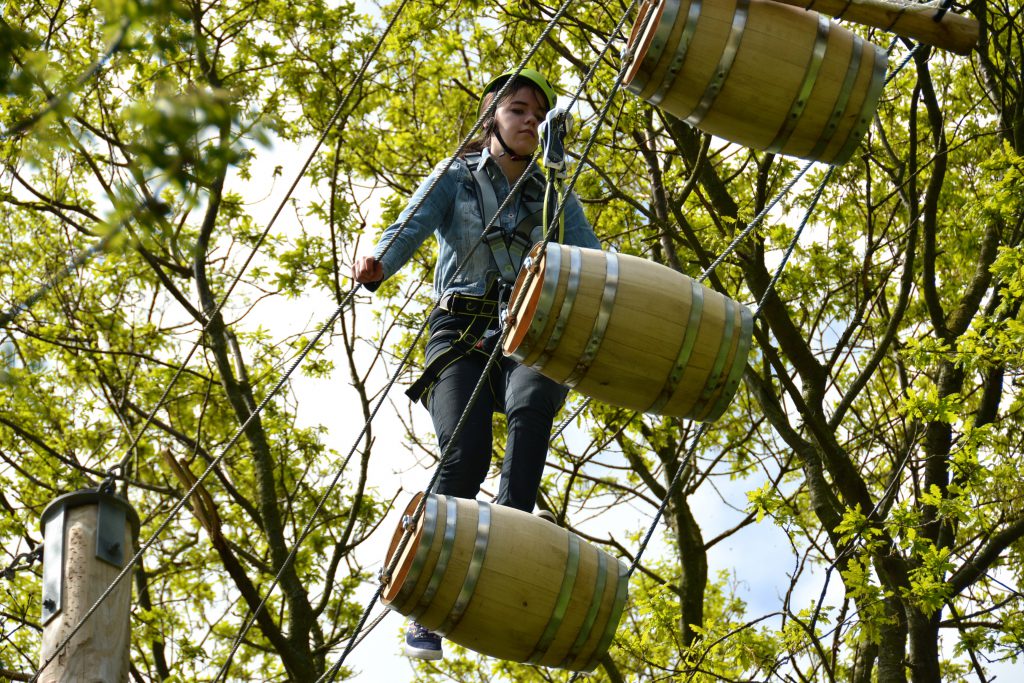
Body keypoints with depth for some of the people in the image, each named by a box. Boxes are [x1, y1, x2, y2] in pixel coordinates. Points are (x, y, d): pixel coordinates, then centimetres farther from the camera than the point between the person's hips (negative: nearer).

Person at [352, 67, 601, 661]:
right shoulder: (456, 179, 8)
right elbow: (412, 226, -11)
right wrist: (378, 265, -35)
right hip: (462, 335, -2)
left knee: (533, 400, -34)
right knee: (464, 455, -23)